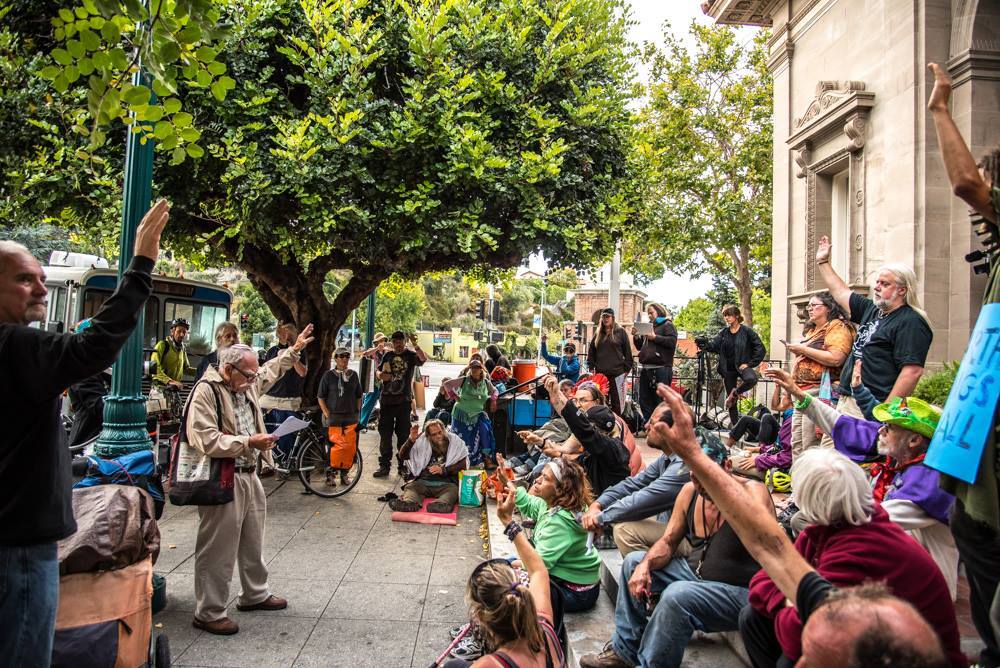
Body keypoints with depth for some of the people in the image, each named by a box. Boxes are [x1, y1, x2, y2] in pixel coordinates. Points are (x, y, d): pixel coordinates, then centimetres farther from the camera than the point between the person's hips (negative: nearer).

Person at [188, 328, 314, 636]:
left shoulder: (247, 385, 10)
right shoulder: (206, 391, -17)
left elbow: (272, 369, 31)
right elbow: (205, 441, -25)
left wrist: (294, 349, 32)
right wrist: (249, 442, -23)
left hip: (249, 475, 9)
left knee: (253, 541, 21)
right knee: (218, 549, 1)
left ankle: (255, 594, 38)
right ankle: (208, 613, 15)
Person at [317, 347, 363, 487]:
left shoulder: (353, 375, 11)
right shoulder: (328, 375, 0)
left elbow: (358, 396, 17)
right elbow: (320, 397, 1)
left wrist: (357, 413, 8)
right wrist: (327, 415, -5)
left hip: (351, 417, 3)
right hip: (334, 416, -3)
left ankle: (344, 473, 16)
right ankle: (330, 474, 6)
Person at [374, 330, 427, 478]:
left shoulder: (410, 355, -1)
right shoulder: (388, 355, 10)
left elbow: (423, 359, -21)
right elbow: (379, 372, 18)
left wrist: (415, 344, -33)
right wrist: (381, 375, -5)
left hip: (404, 400, -3)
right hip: (387, 399, 3)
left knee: (403, 435, 5)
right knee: (385, 434, 5)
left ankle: (403, 466, 14)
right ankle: (384, 466, 12)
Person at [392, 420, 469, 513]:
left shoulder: (455, 441, 8)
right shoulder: (423, 442, 12)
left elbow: (464, 464, 1)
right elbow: (402, 456, 9)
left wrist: (443, 470, -8)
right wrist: (411, 440, -7)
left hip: (446, 483, -2)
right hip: (423, 482, 3)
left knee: (453, 490, -33)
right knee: (410, 487, -26)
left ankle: (442, 504, -61)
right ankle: (410, 502, -55)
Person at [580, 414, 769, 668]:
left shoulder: (750, 492, -22)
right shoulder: (689, 492, -1)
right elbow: (668, 542, 8)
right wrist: (645, 566, -13)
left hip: (742, 592, -8)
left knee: (678, 595, -33)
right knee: (633, 561, 7)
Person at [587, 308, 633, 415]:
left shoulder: (620, 332, 2)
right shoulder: (598, 333, 13)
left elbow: (627, 351, 1)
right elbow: (591, 351, 17)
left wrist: (627, 369, -3)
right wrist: (591, 367, 8)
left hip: (617, 373, -4)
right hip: (600, 373, 4)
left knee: (617, 402, -1)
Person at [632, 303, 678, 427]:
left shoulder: (668, 325, 3)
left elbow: (672, 341, -13)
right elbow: (640, 346, 27)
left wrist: (655, 337, -13)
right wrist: (636, 337, 9)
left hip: (661, 368, -8)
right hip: (645, 368, 8)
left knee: (661, 400, -6)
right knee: (644, 400, 9)